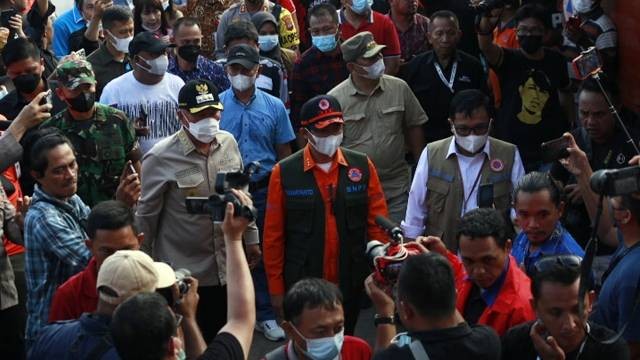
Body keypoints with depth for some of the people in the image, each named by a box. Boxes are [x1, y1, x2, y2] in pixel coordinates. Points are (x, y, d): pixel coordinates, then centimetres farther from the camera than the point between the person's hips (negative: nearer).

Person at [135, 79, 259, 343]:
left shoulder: (229, 143, 0)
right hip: (184, 276, -5)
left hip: (228, 269, 5)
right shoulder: (160, 158, -16)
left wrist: (250, 237, 16)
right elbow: (146, 217, -9)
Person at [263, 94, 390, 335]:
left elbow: (378, 224, 2)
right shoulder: (284, 173, -7)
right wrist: (276, 288, -2)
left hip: (350, 285, 2)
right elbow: (273, 236, -3)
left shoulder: (363, 167, -2)